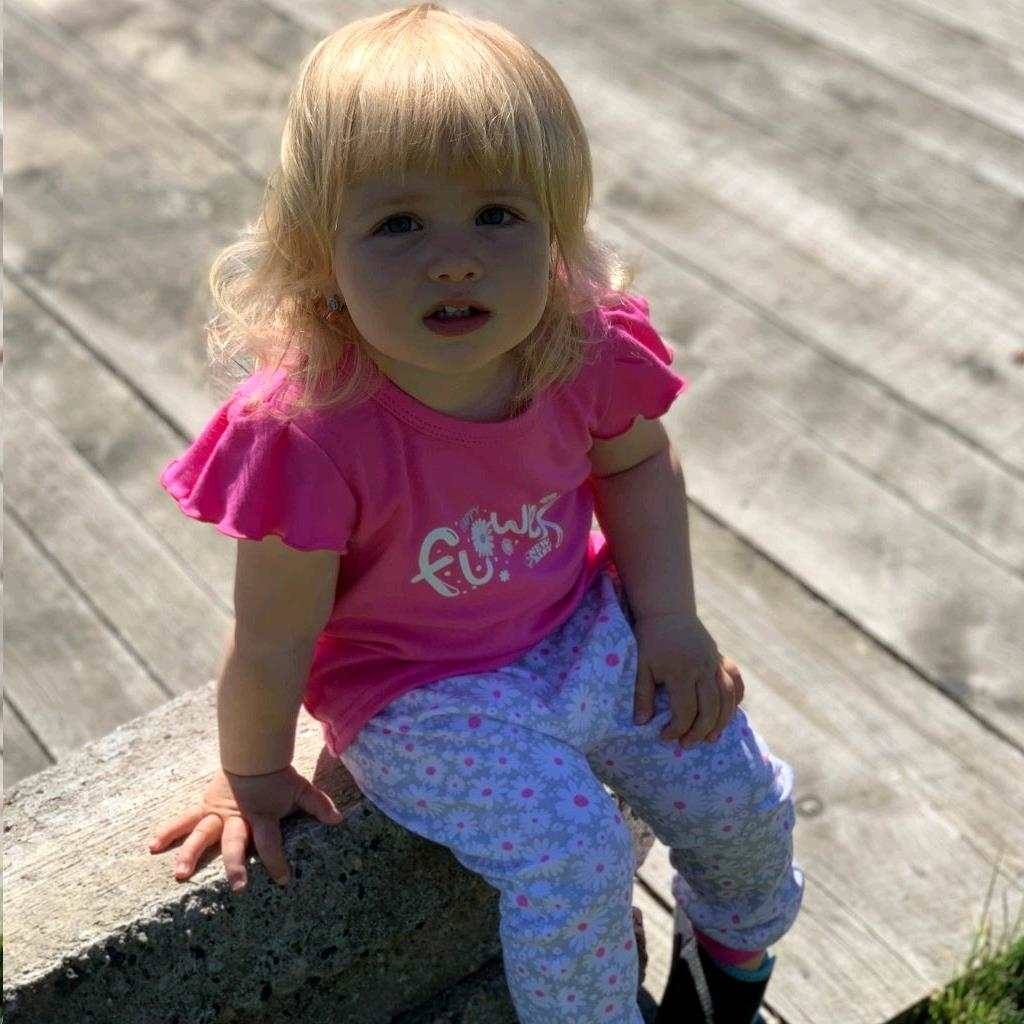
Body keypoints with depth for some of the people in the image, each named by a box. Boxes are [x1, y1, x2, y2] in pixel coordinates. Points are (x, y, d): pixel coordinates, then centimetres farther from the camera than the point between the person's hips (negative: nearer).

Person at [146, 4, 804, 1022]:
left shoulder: (587, 349, -20)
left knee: (740, 794, 7)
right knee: (573, 854, -21)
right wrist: (252, 777, -5)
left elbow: (638, 463, 4)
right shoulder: (310, 432, -34)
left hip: (582, 629, 5)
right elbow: (272, 643, -19)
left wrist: (669, 617, -2)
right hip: (420, 693, -4)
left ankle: (733, 938, 43)